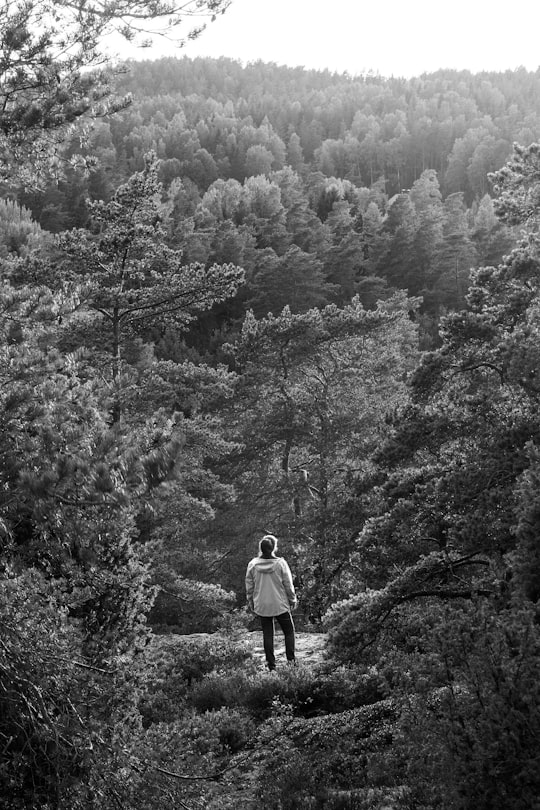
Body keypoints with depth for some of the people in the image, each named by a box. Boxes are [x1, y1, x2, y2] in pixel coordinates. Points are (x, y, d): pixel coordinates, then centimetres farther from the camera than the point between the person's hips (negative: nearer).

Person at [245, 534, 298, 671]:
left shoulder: (252, 564, -7)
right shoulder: (280, 563, -14)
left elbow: (249, 586, 2)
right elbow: (288, 585, -7)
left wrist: (250, 602, 15)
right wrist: (293, 599, 8)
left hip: (262, 606, 2)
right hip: (280, 605, -2)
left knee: (267, 634, 12)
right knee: (289, 631, 13)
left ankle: (271, 663, 13)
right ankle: (291, 659, 7)